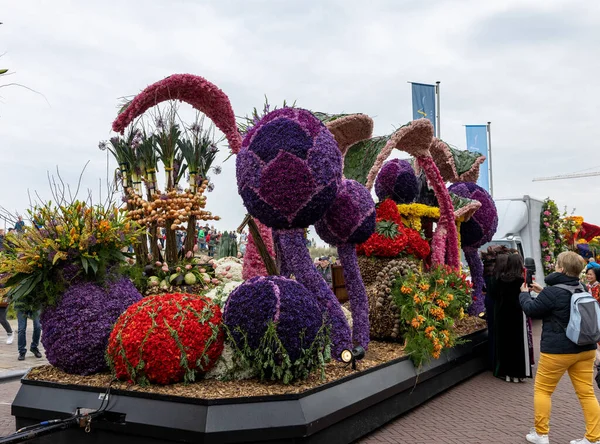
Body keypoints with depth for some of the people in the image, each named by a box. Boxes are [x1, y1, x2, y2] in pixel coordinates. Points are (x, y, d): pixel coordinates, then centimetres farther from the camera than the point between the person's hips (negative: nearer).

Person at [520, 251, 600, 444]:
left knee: (542, 390, 8)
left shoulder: (552, 292, -17)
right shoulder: (581, 289, 7)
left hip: (558, 349, -7)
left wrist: (524, 294, 12)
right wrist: (543, 291, 24)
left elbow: (531, 309, -5)